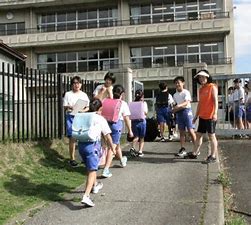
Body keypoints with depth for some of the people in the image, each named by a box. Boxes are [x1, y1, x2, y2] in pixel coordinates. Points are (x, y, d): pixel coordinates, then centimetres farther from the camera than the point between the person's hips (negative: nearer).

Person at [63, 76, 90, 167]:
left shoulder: (84, 95, 12)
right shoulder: (68, 94, 5)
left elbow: (88, 107, 11)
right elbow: (65, 107, 2)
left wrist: (83, 110, -10)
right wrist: (69, 107, -20)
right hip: (71, 117, -2)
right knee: (72, 138, -7)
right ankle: (72, 158, 0)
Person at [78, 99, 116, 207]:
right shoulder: (100, 119, 3)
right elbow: (107, 136, 2)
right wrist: (112, 148, 13)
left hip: (81, 144, 6)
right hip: (92, 144, -6)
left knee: (90, 167, 27)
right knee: (92, 170, -8)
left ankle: (95, 186, 48)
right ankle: (86, 196, -22)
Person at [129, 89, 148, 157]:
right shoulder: (144, 103, -2)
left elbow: (131, 113, -2)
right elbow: (145, 112, -4)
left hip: (134, 121, 2)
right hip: (142, 121, -2)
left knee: (136, 136, 12)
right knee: (141, 138, 10)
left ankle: (132, 148, -11)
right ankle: (140, 151, 6)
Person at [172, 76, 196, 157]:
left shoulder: (186, 92, -6)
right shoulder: (175, 95, 13)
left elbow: (186, 103, -18)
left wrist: (179, 106, -33)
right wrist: (174, 109, 2)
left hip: (186, 111, -6)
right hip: (179, 113, 6)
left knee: (191, 130, -7)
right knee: (181, 132, 6)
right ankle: (182, 149, 8)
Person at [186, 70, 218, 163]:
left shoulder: (212, 87, -6)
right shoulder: (201, 89, 16)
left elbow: (215, 100, -13)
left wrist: (215, 113, -23)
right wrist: (196, 116, 19)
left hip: (210, 117, -8)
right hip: (202, 116, 8)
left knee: (211, 135, -1)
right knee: (198, 134, 12)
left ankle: (213, 156, 7)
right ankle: (194, 153, 22)